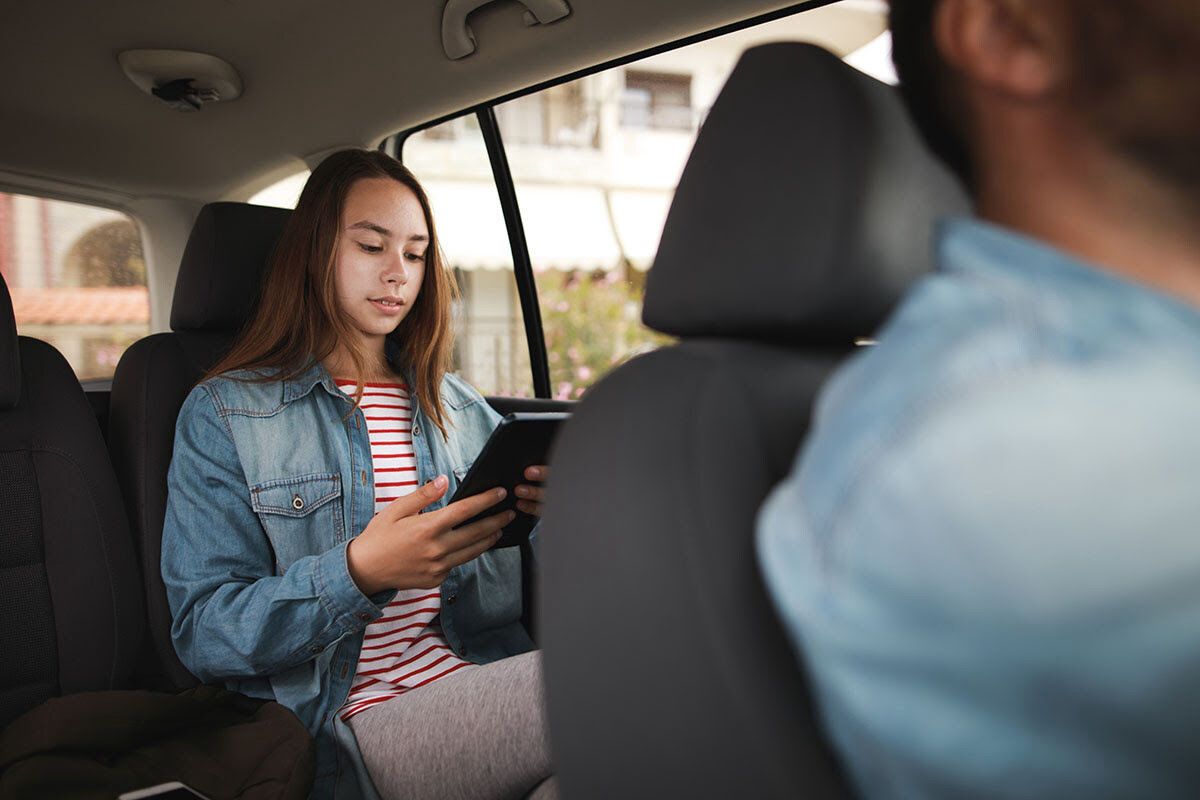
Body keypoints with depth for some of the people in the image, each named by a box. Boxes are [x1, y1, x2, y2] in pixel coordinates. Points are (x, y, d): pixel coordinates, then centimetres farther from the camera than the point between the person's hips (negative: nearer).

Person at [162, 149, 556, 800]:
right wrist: (358, 573, -23)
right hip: (358, 726, -5)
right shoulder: (223, 414, 4)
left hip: (484, 684, 5)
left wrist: (541, 514, -8)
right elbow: (203, 633, -5)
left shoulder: (459, 407, 18)